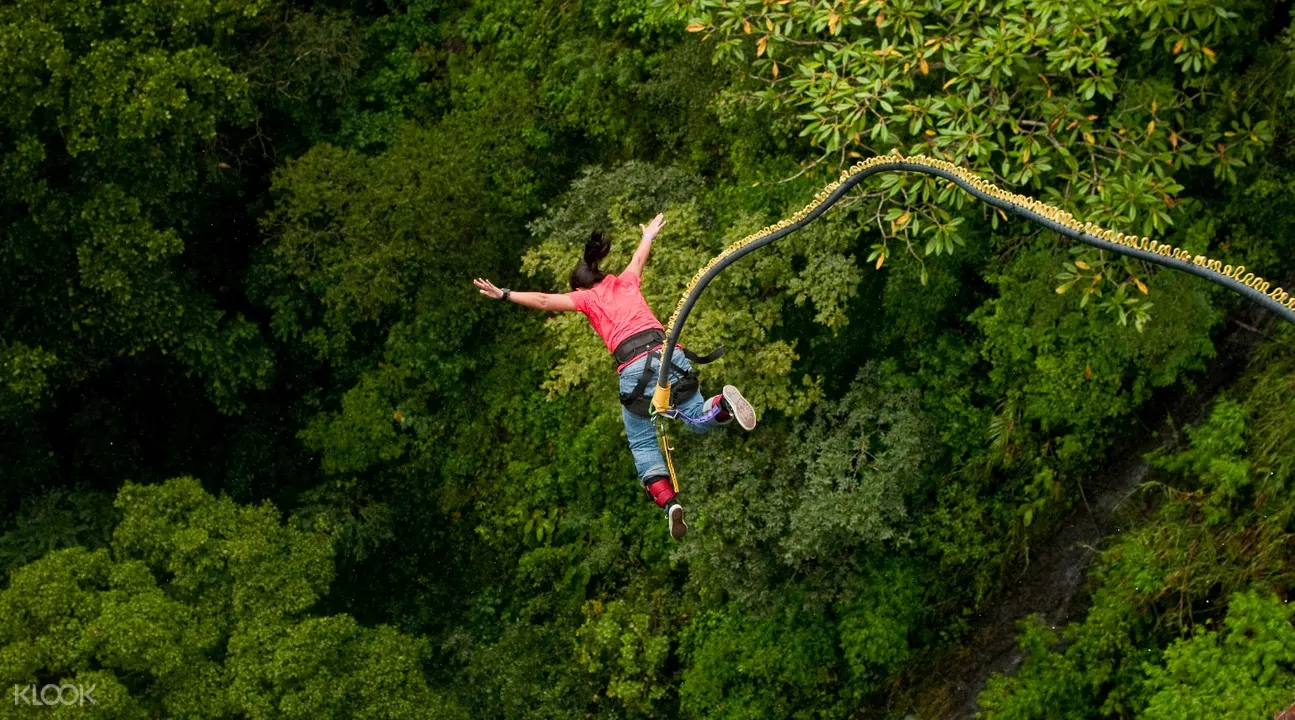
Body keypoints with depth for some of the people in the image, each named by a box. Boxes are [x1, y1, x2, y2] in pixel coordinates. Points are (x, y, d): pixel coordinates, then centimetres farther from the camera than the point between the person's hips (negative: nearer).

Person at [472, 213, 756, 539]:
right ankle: (723, 403, -21)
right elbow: (638, 259, 49)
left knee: (643, 445, 8)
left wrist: (505, 295, 21)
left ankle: (668, 502, -13)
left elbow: (544, 300, 13)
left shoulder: (587, 297, 18)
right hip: (668, 352, 3)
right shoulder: (625, 281, 29)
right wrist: (648, 235, 68)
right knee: (699, 420, 14)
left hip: (635, 367, -3)